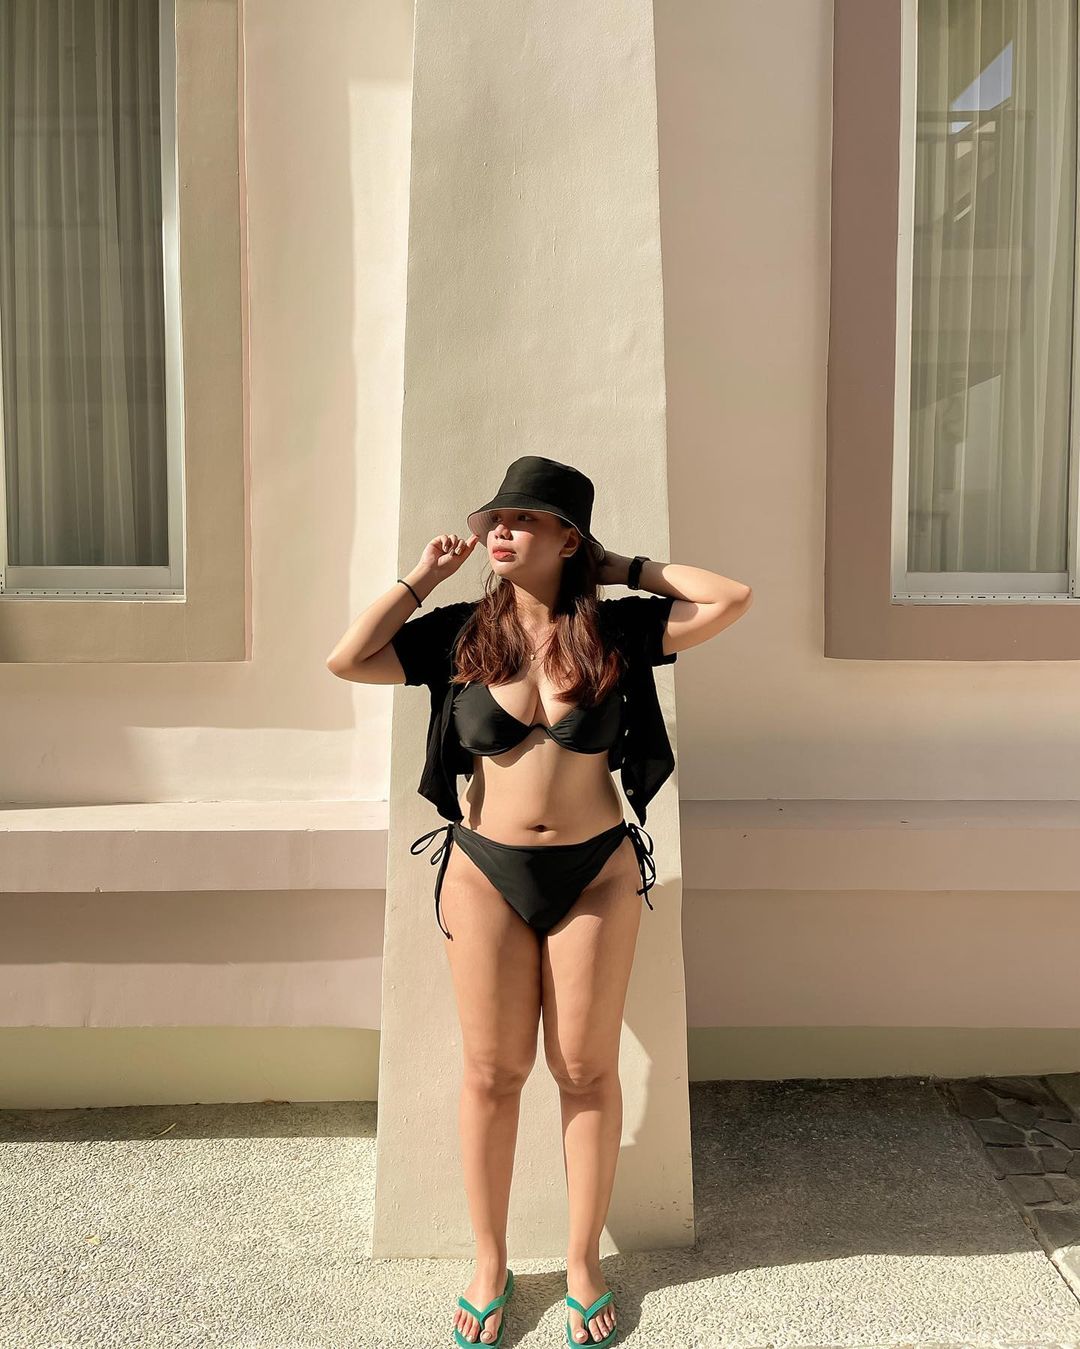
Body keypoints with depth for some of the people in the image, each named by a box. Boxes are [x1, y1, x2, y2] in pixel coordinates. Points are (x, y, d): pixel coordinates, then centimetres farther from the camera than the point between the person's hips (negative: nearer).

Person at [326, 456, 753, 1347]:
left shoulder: (615, 629, -4)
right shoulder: (461, 632, -1)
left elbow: (732, 600, -8)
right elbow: (347, 661, -6)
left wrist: (630, 568, -3)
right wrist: (425, 576, -4)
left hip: (596, 875, 0)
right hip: (486, 873, 1)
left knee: (586, 1069, 10)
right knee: (493, 1073, 10)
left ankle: (584, 1263, 31)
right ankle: (490, 1264, 31)